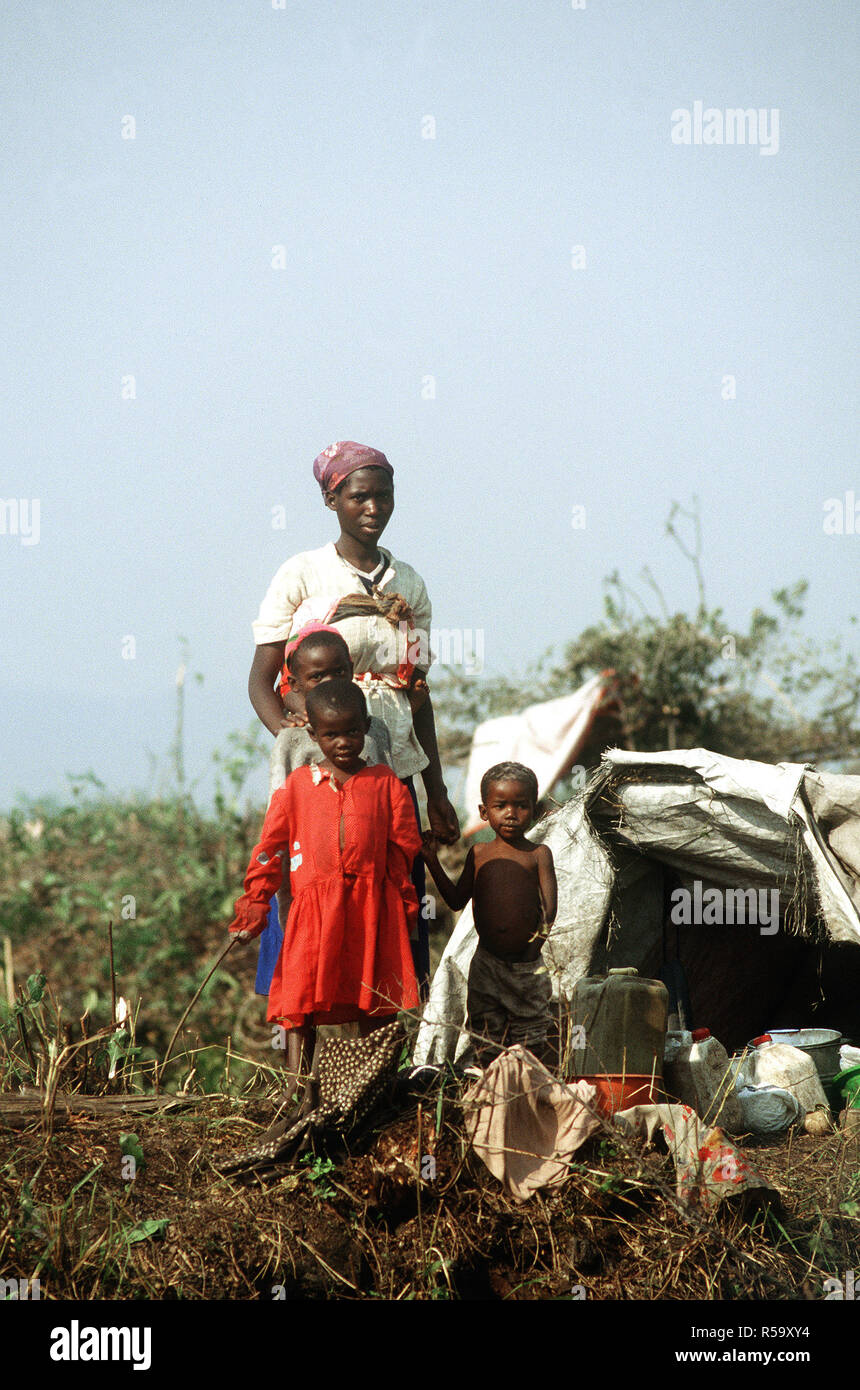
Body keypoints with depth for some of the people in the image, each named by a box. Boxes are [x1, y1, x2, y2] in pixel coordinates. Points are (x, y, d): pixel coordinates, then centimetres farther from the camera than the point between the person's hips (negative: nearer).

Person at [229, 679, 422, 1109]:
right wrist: (255, 904, 1)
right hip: (313, 910, 0)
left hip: (372, 909, 0)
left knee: (374, 1008, 4)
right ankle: (298, 1097, -4)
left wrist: (405, 906, -2)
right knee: (300, 1007, -6)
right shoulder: (298, 784, 8)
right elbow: (270, 846, 8)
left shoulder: (386, 784, 8)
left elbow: (404, 849, 7)